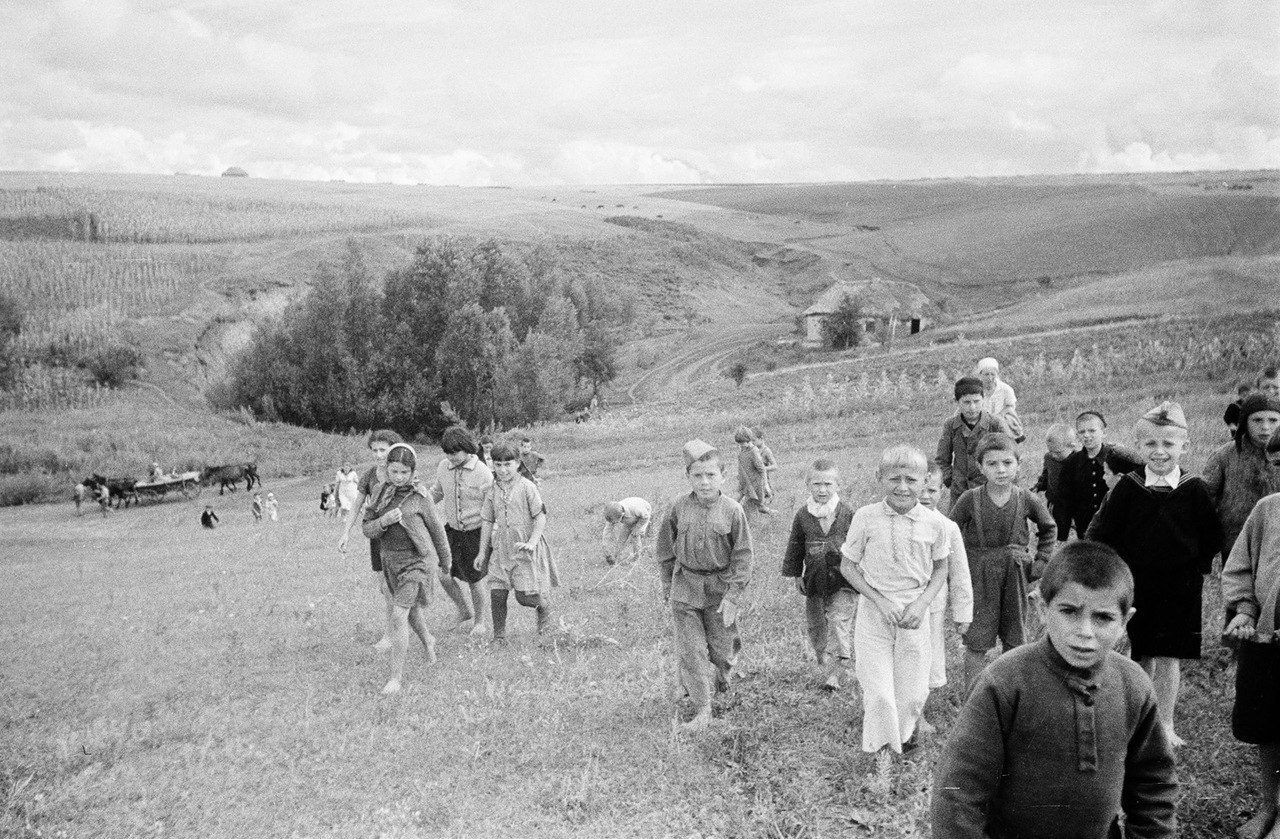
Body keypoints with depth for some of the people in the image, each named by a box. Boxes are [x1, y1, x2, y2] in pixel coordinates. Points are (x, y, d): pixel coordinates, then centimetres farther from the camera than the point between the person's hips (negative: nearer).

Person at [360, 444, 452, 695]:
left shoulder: (419, 497, -10)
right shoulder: (381, 492, 0)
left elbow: (436, 529, 2)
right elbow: (367, 528, 1)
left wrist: (445, 560, 12)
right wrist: (383, 521, -21)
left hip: (416, 559, -5)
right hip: (390, 561, 5)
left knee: (398, 615, -16)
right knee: (411, 610, 23)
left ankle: (396, 676, -10)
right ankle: (428, 641, 52)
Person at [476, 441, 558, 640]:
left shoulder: (527, 487, -6)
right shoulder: (492, 490, 6)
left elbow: (541, 517, -7)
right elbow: (487, 521, 12)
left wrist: (532, 542, -18)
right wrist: (482, 552, 12)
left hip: (525, 549, -4)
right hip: (501, 549, 4)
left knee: (524, 596, -5)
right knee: (496, 593, -4)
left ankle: (544, 609, 27)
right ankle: (499, 635, 9)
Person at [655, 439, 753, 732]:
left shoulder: (732, 510, -11)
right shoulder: (679, 507, -5)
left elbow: (743, 555, -7)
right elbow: (665, 546, 8)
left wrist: (732, 596, -11)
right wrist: (666, 582, 11)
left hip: (720, 587, -1)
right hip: (685, 587, 1)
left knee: (721, 647, 10)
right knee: (690, 650, 0)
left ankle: (723, 676, 45)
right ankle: (702, 711, 9)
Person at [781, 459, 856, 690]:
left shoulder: (848, 515, -7)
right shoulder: (802, 516, -1)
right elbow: (795, 547, 9)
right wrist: (796, 575, 9)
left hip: (843, 581, -3)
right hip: (814, 582, 3)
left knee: (839, 621, -13)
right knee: (815, 626, 11)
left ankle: (836, 673, -11)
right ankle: (826, 665, 30)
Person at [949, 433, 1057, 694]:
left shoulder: (1026, 500, -5)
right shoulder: (970, 500, -11)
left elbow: (1049, 528, 14)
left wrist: (1041, 560, 6)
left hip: (1015, 575, 2)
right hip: (979, 576, -2)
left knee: (1015, 642, 13)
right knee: (977, 644, 1)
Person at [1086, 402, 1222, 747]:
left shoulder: (1195, 490, -6)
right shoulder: (1127, 488, -4)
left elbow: (1211, 538, 5)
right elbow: (1102, 533, 0)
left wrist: (1197, 568, 0)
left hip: (1179, 587, -1)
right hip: (1134, 583, 1)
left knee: (1167, 656, 2)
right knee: (1142, 654, 11)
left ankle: (1165, 725, 12)